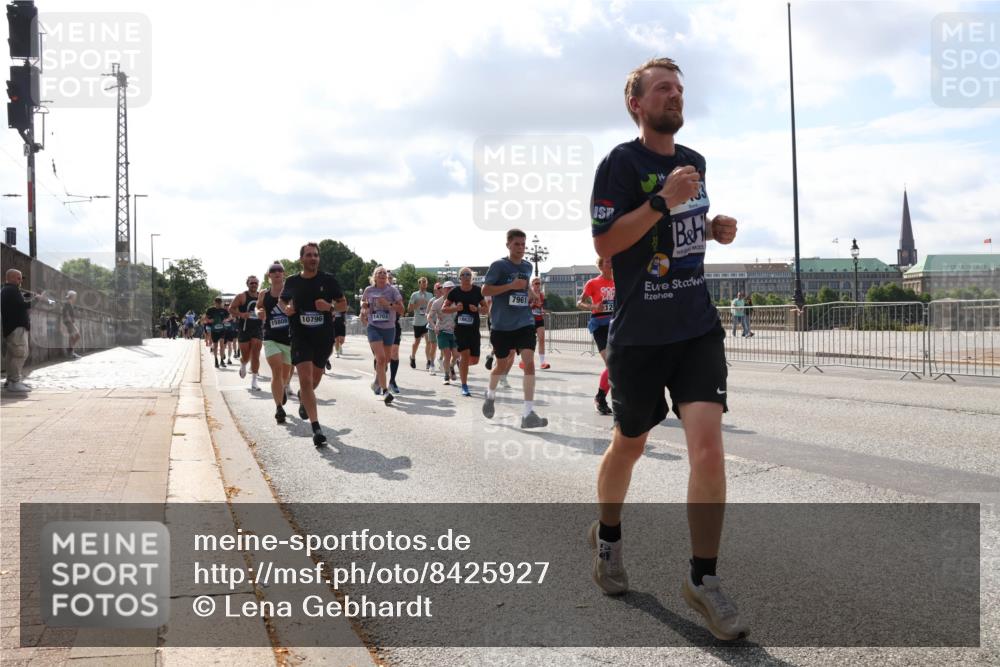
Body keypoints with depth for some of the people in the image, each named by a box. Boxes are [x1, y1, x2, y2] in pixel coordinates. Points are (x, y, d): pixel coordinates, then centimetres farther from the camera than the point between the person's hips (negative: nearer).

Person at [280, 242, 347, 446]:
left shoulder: (328, 280, -2)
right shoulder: (292, 282, 1)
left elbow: (344, 304, 5)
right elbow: (282, 299, 20)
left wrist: (330, 306, -16)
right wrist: (286, 309, -3)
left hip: (324, 337, 2)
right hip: (300, 336, -1)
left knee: (315, 379, 17)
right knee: (306, 380, -15)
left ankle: (302, 397, 54)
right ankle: (316, 428, -17)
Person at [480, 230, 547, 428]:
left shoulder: (528, 266, 10)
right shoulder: (498, 265, -7)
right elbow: (485, 290, -12)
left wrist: (529, 297, 11)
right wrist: (511, 286, -19)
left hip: (525, 322, 3)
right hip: (502, 324, -3)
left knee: (529, 362, -13)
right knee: (502, 364, 11)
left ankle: (528, 414, -15)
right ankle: (491, 395, 44)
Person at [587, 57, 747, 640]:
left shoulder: (695, 161, 12)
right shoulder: (621, 162, -8)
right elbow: (604, 242, -15)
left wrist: (715, 229, 6)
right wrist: (663, 201, -23)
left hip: (698, 328, 4)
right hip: (640, 333, -4)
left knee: (708, 443, -11)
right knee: (630, 443, 12)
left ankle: (703, 579, 2)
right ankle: (608, 534, 42)